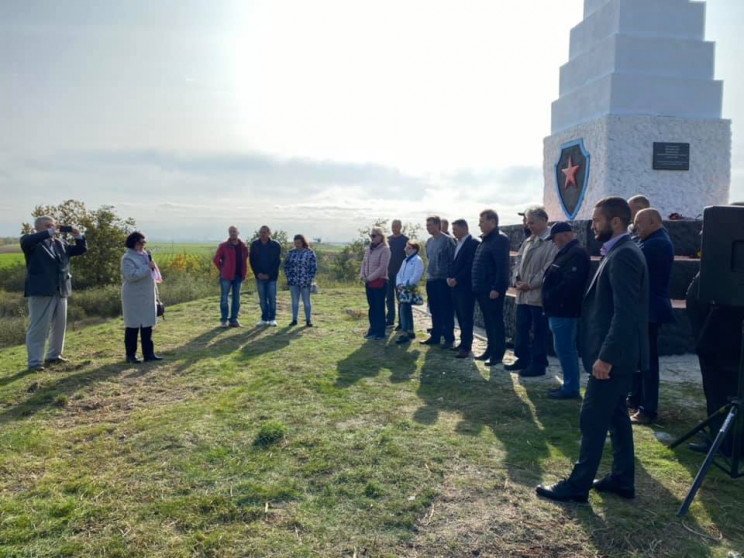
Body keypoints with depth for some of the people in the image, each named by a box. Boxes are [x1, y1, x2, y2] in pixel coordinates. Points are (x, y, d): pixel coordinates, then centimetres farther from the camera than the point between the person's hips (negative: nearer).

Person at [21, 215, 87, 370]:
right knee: (38, 327, -4)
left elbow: (81, 249, 20)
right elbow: (25, 240, -26)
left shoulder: (60, 243, 16)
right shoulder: (33, 244, -3)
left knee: (60, 325, 14)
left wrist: (78, 236, 1)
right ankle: (35, 362, 1)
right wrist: (49, 233, -28)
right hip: (41, 291, -7)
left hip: (60, 291, 7)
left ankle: (54, 355, 28)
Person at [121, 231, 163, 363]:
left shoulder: (145, 255, 13)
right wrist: (147, 267, -22)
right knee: (132, 326, 2)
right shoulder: (128, 258, -11)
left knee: (147, 326, 9)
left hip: (147, 297, 7)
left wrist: (155, 294, 19)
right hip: (134, 298, -7)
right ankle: (130, 355, 12)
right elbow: (131, 275, -25)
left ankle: (148, 353, 14)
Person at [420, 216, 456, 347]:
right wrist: (429, 272, 15)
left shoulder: (448, 240, -11)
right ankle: (435, 336, 22)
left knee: (446, 311, 0)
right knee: (434, 311, 13)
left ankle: (449, 338, 9)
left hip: (443, 280, -7)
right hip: (431, 280, 7)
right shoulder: (429, 241, 11)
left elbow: (453, 260, -11)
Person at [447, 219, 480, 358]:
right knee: (460, 316, 12)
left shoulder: (473, 243, -11)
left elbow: (470, 266, -17)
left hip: (465, 286, -8)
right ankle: (464, 342, 21)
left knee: (466, 317, -5)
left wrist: (456, 279, -16)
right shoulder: (457, 243, 16)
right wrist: (449, 277, 2)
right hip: (455, 285, 8)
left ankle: (466, 347, -1)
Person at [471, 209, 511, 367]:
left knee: (496, 322, -1)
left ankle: (497, 354, 7)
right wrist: (477, 286, 15)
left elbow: (502, 266, -20)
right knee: (488, 321, 16)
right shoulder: (485, 240, 16)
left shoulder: (500, 239, -14)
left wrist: (497, 288, -23)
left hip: (492, 290, -9)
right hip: (482, 289, 9)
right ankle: (490, 350, 27)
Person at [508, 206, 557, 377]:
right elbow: (519, 262, 16)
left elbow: (549, 268, -18)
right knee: (521, 329, 15)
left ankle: (538, 364, 12)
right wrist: (517, 280, -1)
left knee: (539, 332, 3)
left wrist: (530, 284, -16)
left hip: (539, 295, -8)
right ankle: (522, 359, 28)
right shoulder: (527, 242, 15)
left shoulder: (552, 242, -12)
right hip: (523, 294, 8)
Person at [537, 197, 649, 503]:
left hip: (613, 355, -10)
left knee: (592, 419, 0)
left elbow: (626, 313, -26)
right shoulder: (620, 252, 12)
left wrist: (605, 357, -25)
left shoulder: (622, 256, -20)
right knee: (615, 416, 18)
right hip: (615, 353, 10)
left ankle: (578, 485, 12)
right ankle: (622, 479, 30)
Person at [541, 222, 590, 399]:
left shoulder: (577, 253, -17)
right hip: (560, 309, 11)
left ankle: (570, 388, 5)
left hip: (564, 310, -11)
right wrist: (549, 298, 8)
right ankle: (569, 385, 25)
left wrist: (550, 297, -17)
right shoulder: (567, 252, 16)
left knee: (564, 349, -4)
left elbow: (570, 283, -26)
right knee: (566, 349, 16)